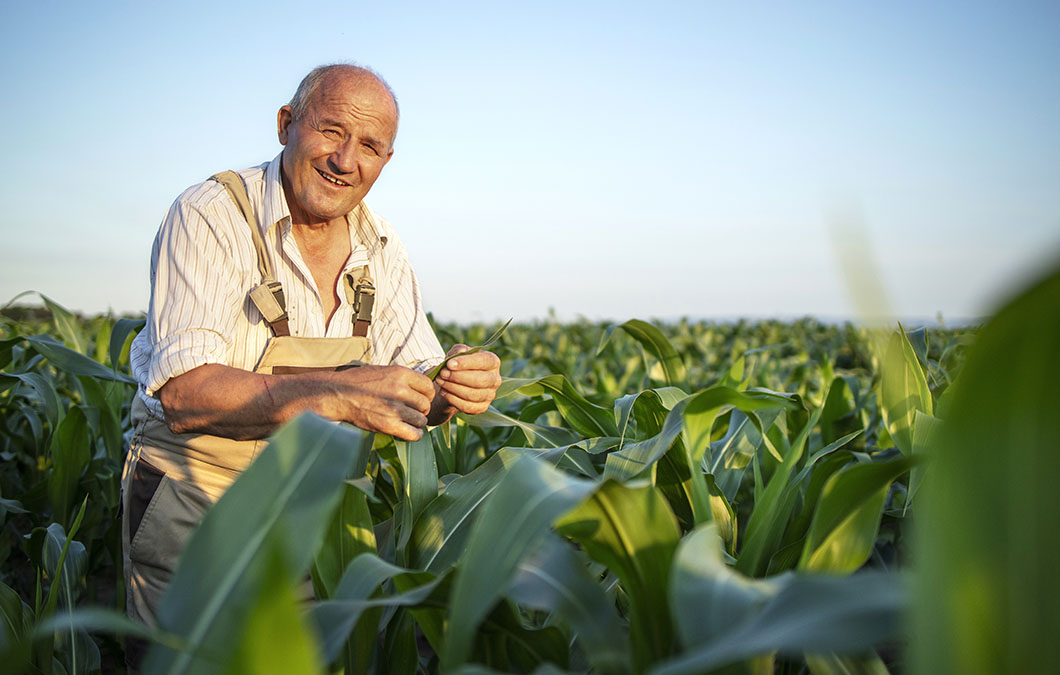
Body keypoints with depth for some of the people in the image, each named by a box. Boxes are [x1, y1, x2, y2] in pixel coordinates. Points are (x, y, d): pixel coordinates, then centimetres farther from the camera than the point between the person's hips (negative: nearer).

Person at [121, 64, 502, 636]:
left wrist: (452, 390, -21)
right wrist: (335, 394, -37)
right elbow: (184, 395, -25)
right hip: (192, 506, -4)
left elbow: (417, 380, 4)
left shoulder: (380, 250, 3)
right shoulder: (210, 217, -15)